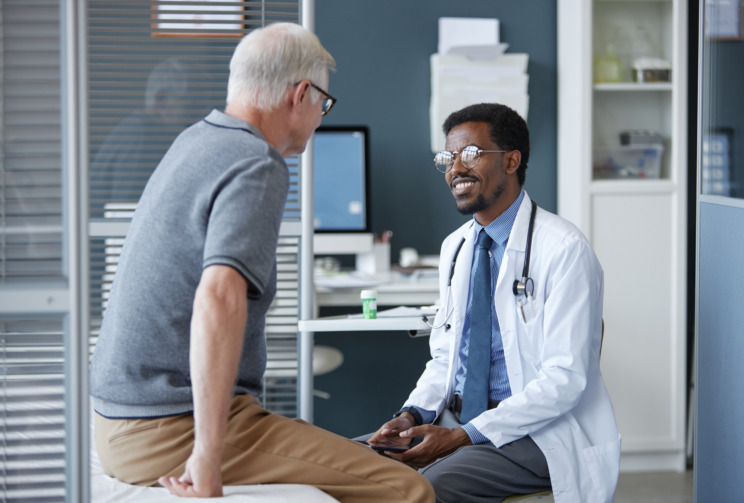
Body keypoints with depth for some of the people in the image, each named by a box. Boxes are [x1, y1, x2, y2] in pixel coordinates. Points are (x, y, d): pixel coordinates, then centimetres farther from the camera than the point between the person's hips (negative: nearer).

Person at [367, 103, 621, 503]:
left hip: (540, 434, -7)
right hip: (458, 423, 7)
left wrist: (465, 436, -22)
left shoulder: (563, 248, -11)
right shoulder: (454, 248, 14)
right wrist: (414, 415, -4)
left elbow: (564, 378, -17)